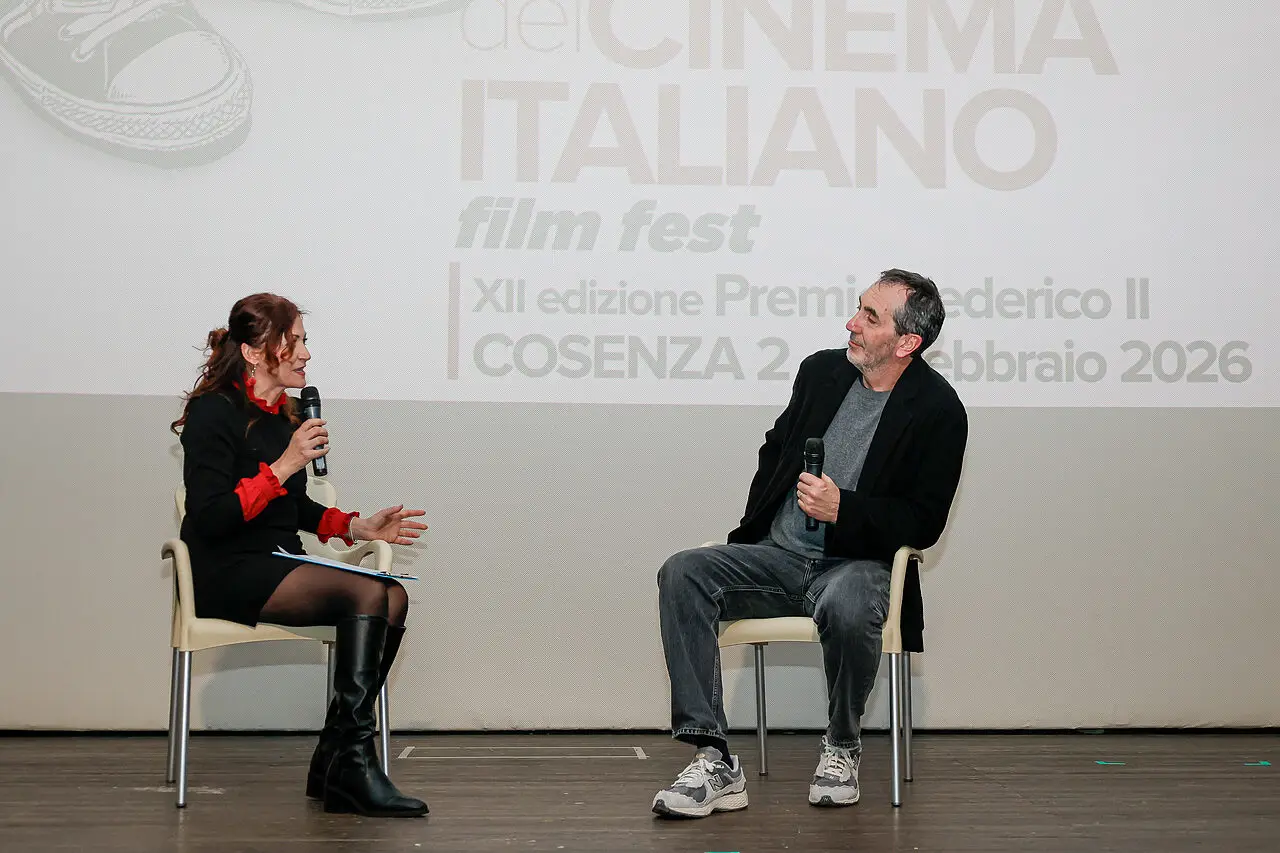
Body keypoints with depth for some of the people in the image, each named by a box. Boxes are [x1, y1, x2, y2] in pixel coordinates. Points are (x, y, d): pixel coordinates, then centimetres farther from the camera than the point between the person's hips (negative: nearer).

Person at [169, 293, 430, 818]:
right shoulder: (214, 413, -8)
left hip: (280, 566, 8)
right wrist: (283, 466, -20)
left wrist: (356, 527, 11)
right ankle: (352, 761, -25)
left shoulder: (284, 415, 17)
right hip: (227, 575, -8)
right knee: (368, 593, -27)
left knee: (393, 597, -18)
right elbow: (211, 518, -17)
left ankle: (333, 760, -17)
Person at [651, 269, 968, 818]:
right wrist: (748, 537, 16)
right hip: (777, 555, 5)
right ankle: (713, 761, -27)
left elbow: (924, 523, -8)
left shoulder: (938, 411, -6)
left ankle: (841, 747, -10)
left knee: (847, 605, -41)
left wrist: (843, 509, -21)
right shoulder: (822, 370, 9)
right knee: (682, 574, -21)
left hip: (857, 562, -5)